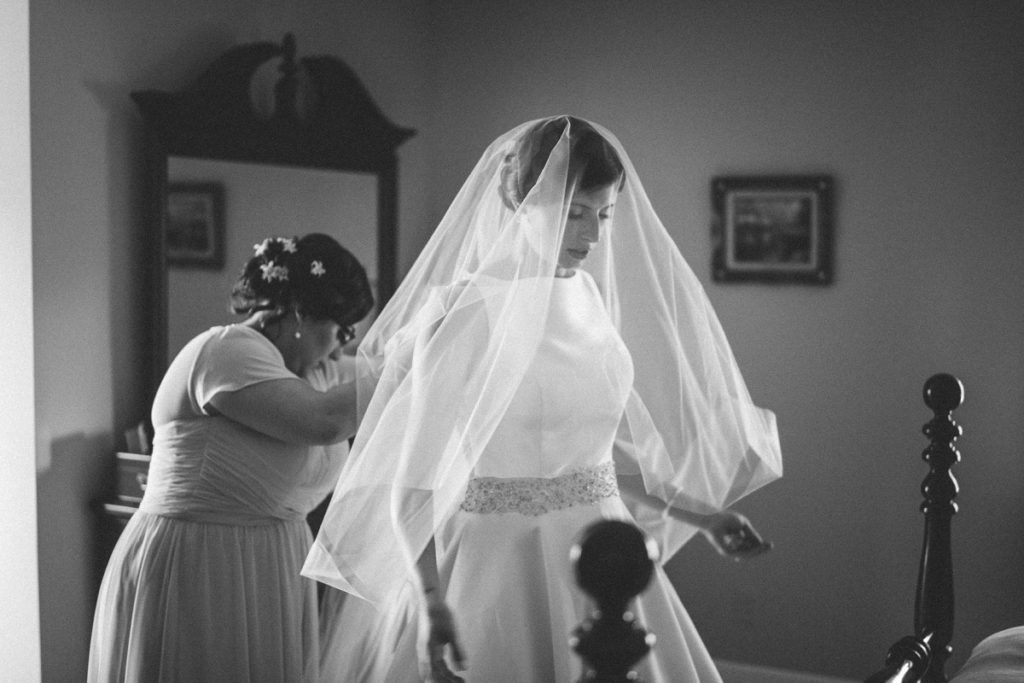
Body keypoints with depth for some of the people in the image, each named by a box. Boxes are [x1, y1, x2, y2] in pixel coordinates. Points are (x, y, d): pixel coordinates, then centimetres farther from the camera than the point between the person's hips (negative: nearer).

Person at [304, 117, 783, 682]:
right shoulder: (467, 310, -14)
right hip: (501, 561, -6)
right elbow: (411, 476, -15)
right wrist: (429, 601, -24)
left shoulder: (589, 298, 7)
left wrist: (700, 515, 17)